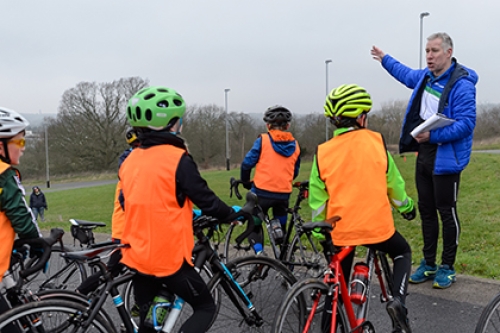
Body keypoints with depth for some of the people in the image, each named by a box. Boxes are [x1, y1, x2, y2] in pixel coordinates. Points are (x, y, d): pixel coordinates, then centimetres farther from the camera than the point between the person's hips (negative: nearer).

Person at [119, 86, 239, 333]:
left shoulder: (130, 161, 5)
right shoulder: (177, 158, -16)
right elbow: (205, 199, -11)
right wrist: (232, 214, 7)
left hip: (137, 258, 7)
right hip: (169, 258, -7)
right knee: (205, 307, 12)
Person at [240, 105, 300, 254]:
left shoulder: (263, 140, -6)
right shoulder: (295, 145, 7)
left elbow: (247, 163, -8)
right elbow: (295, 172, 12)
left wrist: (246, 182, 8)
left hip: (262, 192, -3)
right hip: (284, 194, 4)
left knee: (255, 225, 14)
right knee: (281, 228, 20)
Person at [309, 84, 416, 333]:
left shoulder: (323, 153, -5)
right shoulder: (376, 142, -6)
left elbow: (317, 200, -1)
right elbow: (394, 183, 4)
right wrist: (406, 207, 22)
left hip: (340, 231, 1)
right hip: (377, 225, -1)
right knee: (402, 252, 28)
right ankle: (398, 300, 7)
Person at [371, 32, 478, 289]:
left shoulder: (462, 84, -16)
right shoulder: (426, 76, 10)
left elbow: (466, 123, -22)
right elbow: (407, 75, 33)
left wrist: (434, 135, -29)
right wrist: (385, 59, 43)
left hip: (446, 157, -8)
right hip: (424, 153, 8)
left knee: (446, 211, 2)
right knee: (426, 209, 13)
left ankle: (447, 267, 18)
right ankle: (428, 263, 26)